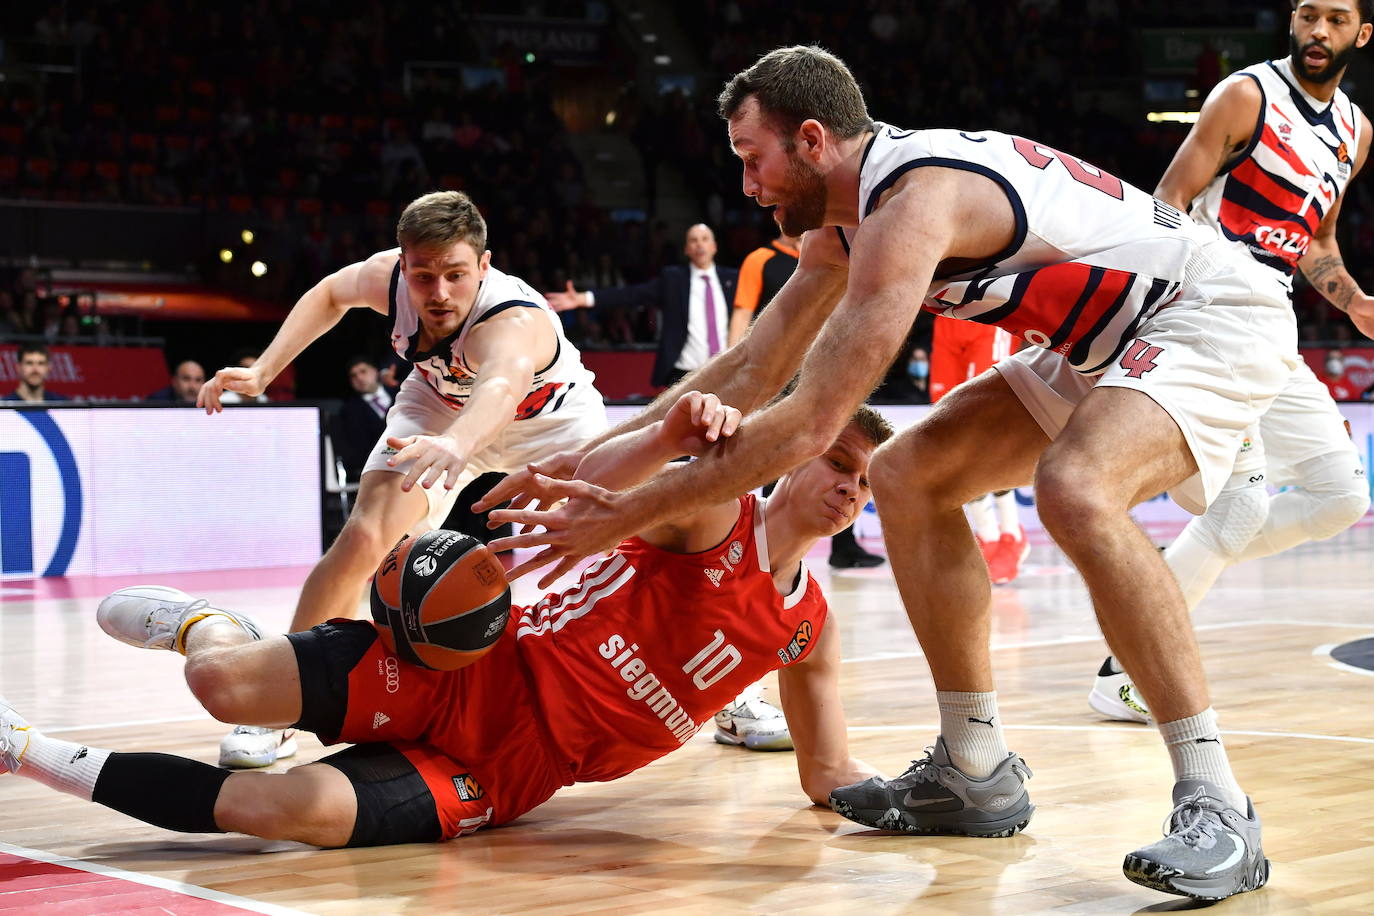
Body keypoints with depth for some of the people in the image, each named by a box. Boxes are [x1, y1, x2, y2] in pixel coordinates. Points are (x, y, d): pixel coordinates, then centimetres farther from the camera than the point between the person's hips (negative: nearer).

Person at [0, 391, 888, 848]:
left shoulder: (810, 631, 11)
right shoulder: (710, 506, -5)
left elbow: (830, 774, 19)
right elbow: (586, 498, -24)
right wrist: (667, 438, -42)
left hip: (506, 771, 3)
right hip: (473, 671, -2)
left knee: (298, 810, -25)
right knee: (226, 686, -23)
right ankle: (206, 626, 20)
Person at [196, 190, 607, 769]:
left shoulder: (515, 323, -44)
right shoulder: (388, 276, -28)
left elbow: (504, 384, -69)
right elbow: (331, 293, -2)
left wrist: (456, 445, -91)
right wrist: (262, 373, -11)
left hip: (550, 415, -3)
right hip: (441, 404, 3)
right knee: (364, 538, -18)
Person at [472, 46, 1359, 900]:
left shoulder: (911, 204, -28)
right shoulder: (845, 218, 4)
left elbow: (808, 424, -30)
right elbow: (748, 374, 12)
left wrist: (628, 513, -24)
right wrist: (595, 456, 7)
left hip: (1215, 317, -10)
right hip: (1111, 339, 11)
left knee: (1077, 491, -36)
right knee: (908, 476, 7)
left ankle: (1218, 807, -29)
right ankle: (978, 773, 13)